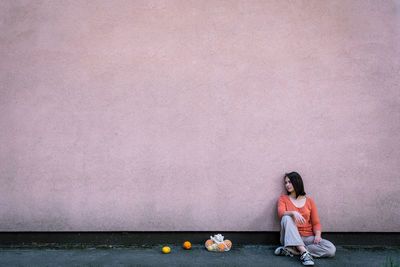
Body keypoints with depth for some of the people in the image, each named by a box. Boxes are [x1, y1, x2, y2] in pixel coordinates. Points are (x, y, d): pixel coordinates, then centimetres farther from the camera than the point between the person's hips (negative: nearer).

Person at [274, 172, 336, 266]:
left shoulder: (309, 201, 11)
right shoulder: (283, 199, 8)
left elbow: (316, 223, 9)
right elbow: (281, 213, -12)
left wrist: (318, 235, -12)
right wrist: (293, 213, -33)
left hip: (307, 237, 2)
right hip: (290, 237, -2)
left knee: (331, 249, -22)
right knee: (287, 218, -30)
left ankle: (291, 251, -25)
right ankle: (303, 251, -39)